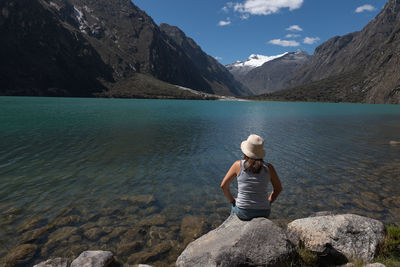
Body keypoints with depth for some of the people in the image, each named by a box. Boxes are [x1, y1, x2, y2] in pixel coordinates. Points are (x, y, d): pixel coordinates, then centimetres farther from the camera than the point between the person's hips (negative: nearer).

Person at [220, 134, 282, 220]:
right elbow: (278, 188, 2)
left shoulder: (238, 165, -14)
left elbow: (223, 185, -7)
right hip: (263, 212, 2)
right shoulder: (269, 167, -10)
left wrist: (232, 200, 8)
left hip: (243, 212, -1)